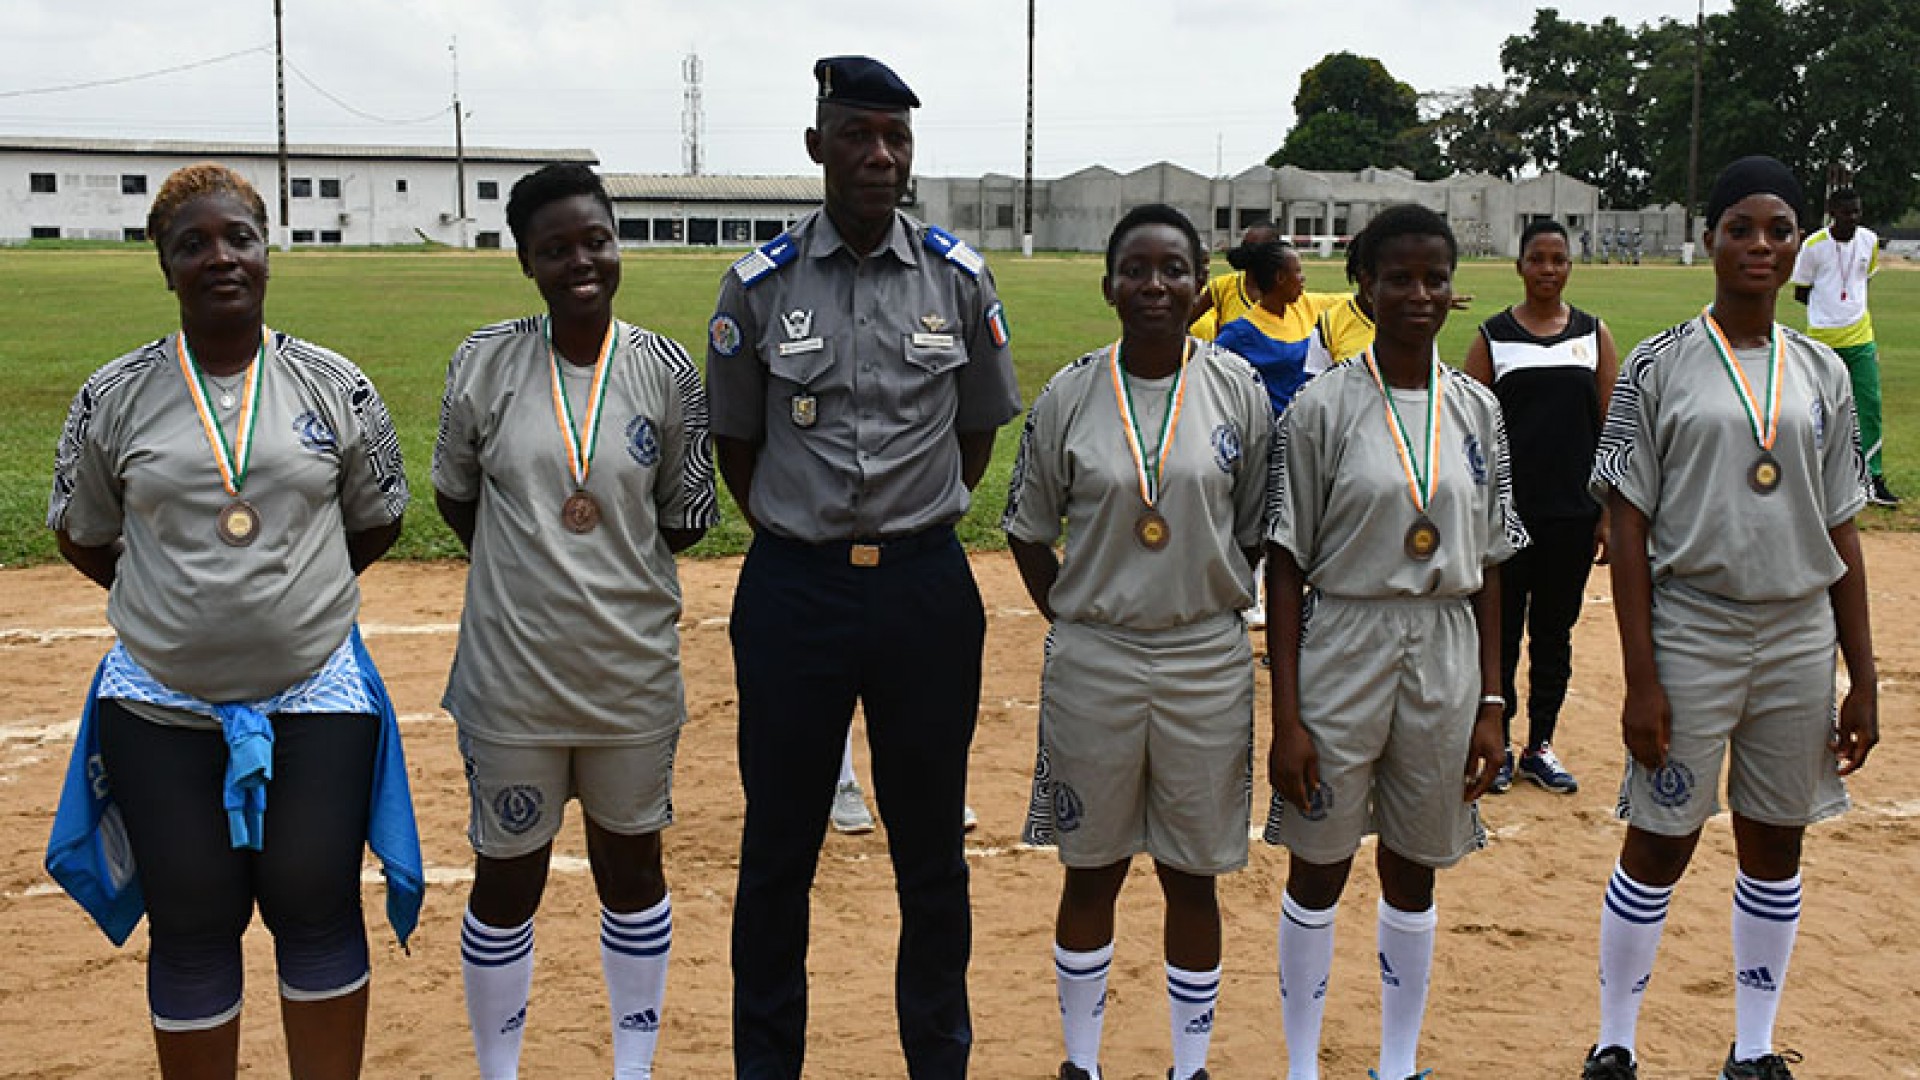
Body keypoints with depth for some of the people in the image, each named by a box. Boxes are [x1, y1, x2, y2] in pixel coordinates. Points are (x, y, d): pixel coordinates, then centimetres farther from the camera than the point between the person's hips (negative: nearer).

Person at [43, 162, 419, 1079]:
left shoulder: (335, 385, 0)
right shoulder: (113, 398, -1)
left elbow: (377, 521, 9)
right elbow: (82, 536, 10)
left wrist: (290, 588, 7)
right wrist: (183, 598, 7)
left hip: (318, 701, 0)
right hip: (162, 711, 0)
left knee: (319, 914, 8)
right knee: (191, 931, 9)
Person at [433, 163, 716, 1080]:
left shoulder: (666, 369, -4)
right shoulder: (485, 362, -5)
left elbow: (686, 520, 2)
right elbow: (455, 496, 7)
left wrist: (605, 564, -1)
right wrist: (533, 568, 4)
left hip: (633, 669, 1)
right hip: (511, 670, -1)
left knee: (631, 864, 16)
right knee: (508, 877, 12)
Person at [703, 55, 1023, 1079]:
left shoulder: (959, 276, 1)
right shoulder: (759, 283, -1)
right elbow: (734, 441, 9)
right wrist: (802, 537, 9)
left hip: (926, 584, 1)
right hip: (791, 589, 0)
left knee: (931, 844, 11)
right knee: (777, 845, 9)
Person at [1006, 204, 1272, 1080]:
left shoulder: (1240, 390, -1)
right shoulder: (1069, 396, -2)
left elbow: (1258, 536, 5)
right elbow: (1029, 533, 6)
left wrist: (1212, 612, 1)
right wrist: (1076, 624, 1)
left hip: (1208, 665, 0)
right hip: (1091, 664, 0)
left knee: (1193, 876, 10)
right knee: (1091, 871, 12)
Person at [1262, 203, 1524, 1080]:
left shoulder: (1477, 412, 4)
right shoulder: (1323, 408, -7)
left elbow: (1488, 566, 8)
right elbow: (1285, 566, -7)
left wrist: (1491, 703, 4)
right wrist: (1286, 716, -11)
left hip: (1446, 660, 3)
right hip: (1341, 655, -3)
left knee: (1414, 873, 14)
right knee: (1319, 870, 7)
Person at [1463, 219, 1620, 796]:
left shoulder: (1594, 334, 6)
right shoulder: (1493, 337, 1)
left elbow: (1611, 429, 6)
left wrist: (1609, 511, 0)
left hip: (1573, 512, 2)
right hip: (1508, 511, -2)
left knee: (1555, 631, 10)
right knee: (1502, 630, 5)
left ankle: (1540, 747, 22)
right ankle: (1497, 743, 18)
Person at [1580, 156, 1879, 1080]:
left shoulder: (1823, 373, 7)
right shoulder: (1659, 366, -3)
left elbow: (1842, 533, 9)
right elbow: (1628, 527, -6)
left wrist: (1864, 681, 5)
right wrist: (1640, 681, -12)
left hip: (1800, 640, 4)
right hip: (1690, 634, -4)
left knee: (1776, 847, 12)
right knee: (1659, 846, 2)